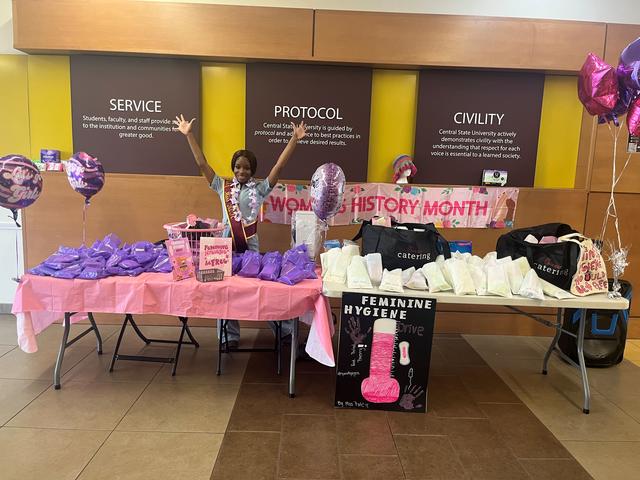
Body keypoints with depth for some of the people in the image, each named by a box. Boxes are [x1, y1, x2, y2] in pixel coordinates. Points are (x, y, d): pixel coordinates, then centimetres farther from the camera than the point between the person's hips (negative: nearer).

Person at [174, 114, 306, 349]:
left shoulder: (259, 188, 2)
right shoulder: (223, 186, 7)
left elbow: (279, 166, -5)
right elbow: (202, 164, 5)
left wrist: (294, 140, -11)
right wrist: (189, 135, 3)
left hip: (250, 245, -2)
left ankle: (285, 330, 17)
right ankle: (230, 337, 22)